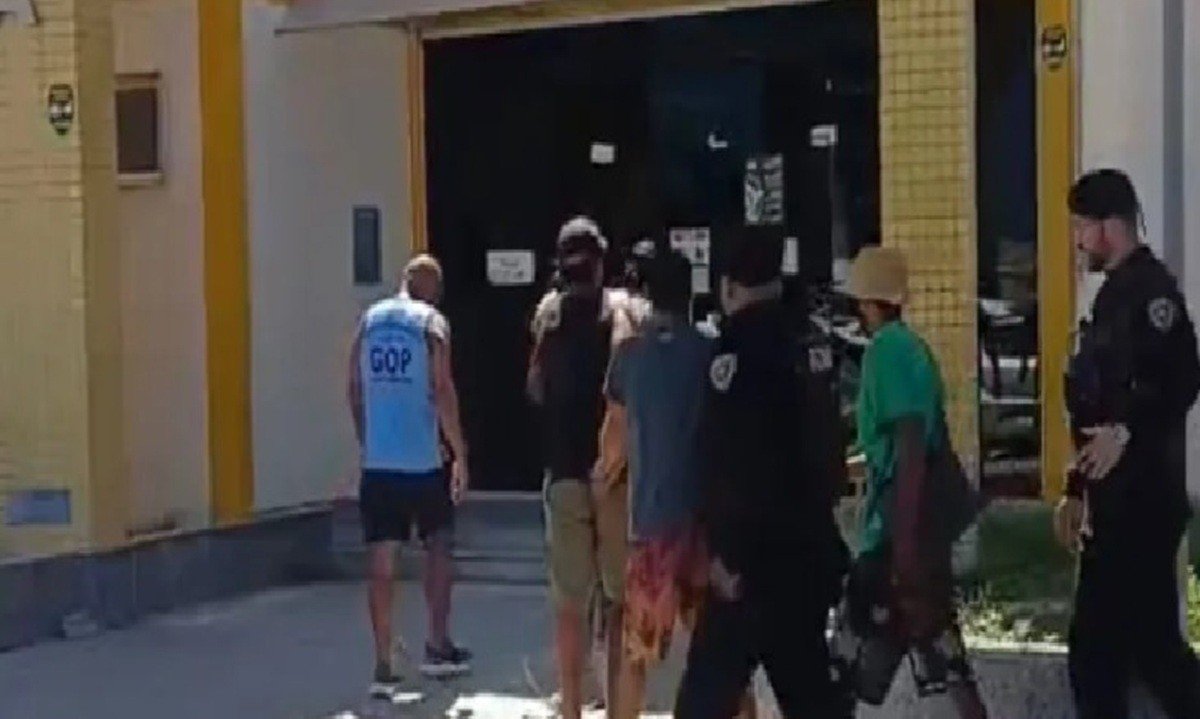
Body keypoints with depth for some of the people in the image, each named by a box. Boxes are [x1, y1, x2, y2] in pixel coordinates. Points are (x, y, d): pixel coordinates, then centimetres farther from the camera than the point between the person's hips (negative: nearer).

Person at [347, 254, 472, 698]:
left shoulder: (369, 320, 8)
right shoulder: (431, 322, -4)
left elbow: (355, 390, 9)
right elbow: (442, 391, -11)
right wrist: (460, 455, -5)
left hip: (376, 461, 3)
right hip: (422, 460, -3)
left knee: (382, 562, 3)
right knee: (438, 546, 16)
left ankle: (383, 667, 1)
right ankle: (437, 647, 17)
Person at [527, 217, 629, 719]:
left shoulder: (548, 311, 4)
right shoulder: (621, 310, -3)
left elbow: (535, 390, 11)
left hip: (564, 470, 2)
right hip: (615, 469, -2)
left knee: (569, 601, 7)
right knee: (621, 598, 5)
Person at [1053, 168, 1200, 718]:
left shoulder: (1149, 289, -11)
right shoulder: (1114, 295, 18)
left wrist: (1127, 431, -32)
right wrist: (1077, 490, 21)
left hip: (1143, 500, -10)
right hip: (1114, 503, 10)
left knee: (1149, 638, -7)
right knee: (1096, 646, 11)